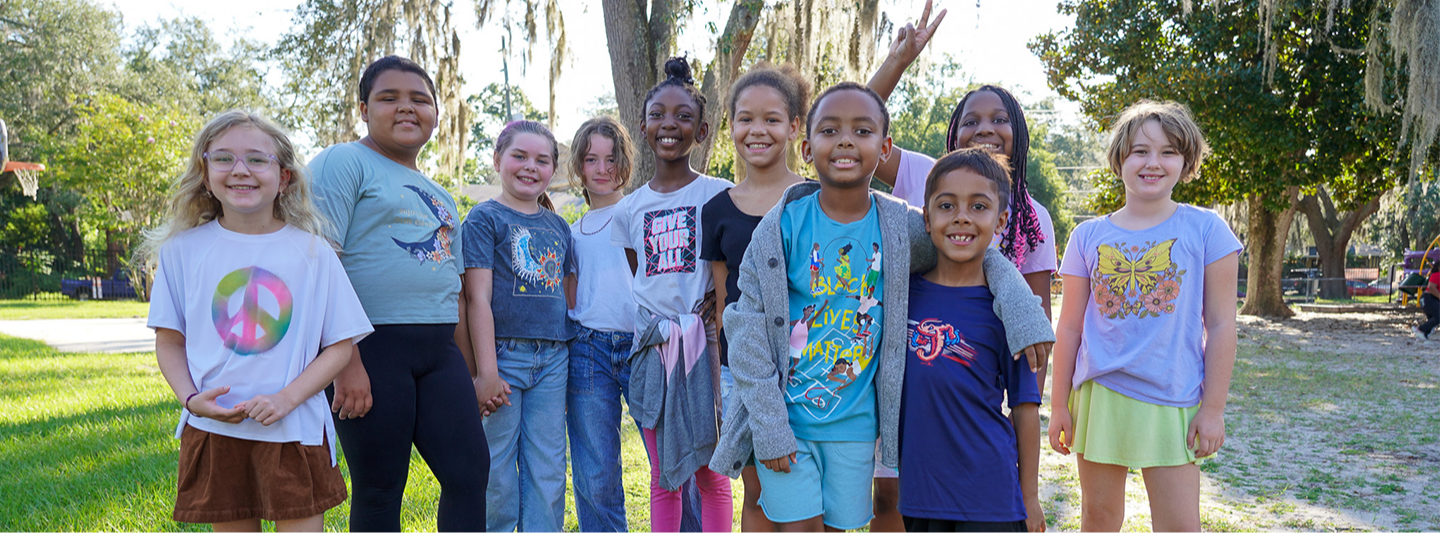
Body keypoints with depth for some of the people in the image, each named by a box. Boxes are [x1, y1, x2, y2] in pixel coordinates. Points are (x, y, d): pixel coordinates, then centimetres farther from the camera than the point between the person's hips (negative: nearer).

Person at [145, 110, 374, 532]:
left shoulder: (312, 251, -1)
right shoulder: (183, 249, 2)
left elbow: (339, 346, -1)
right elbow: (170, 342, 7)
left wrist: (287, 397, -14)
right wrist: (191, 398, -10)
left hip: (294, 431, -1)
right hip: (214, 430, 1)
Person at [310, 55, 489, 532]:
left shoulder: (438, 196, 23)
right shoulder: (343, 163, 0)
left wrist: (469, 377, 21)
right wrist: (347, 363, -19)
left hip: (438, 351, 7)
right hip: (370, 349, -6)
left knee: (470, 474, -1)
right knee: (379, 490, 0)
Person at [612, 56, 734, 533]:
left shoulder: (719, 195, -2)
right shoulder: (629, 209, 10)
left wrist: (721, 296, -14)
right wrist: (648, 325, 4)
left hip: (704, 343, -3)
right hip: (651, 346, 4)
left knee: (709, 472, 1)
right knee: (663, 475, 10)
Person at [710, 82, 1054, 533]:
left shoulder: (901, 228, -4)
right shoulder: (782, 225, -10)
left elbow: (982, 257, 10)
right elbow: (748, 324, -8)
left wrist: (1022, 312, -8)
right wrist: (768, 424, -13)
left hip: (854, 422, 2)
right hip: (785, 416, -2)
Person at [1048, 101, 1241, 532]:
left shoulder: (1205, 230, -1)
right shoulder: (1088, 237, 4)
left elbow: (1220, 324, -1)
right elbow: (1071, 327, 6)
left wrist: (1213, 408, -3)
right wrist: (1059, 405, 5)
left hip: (1172, 402, -2)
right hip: (1098, 394, 2)